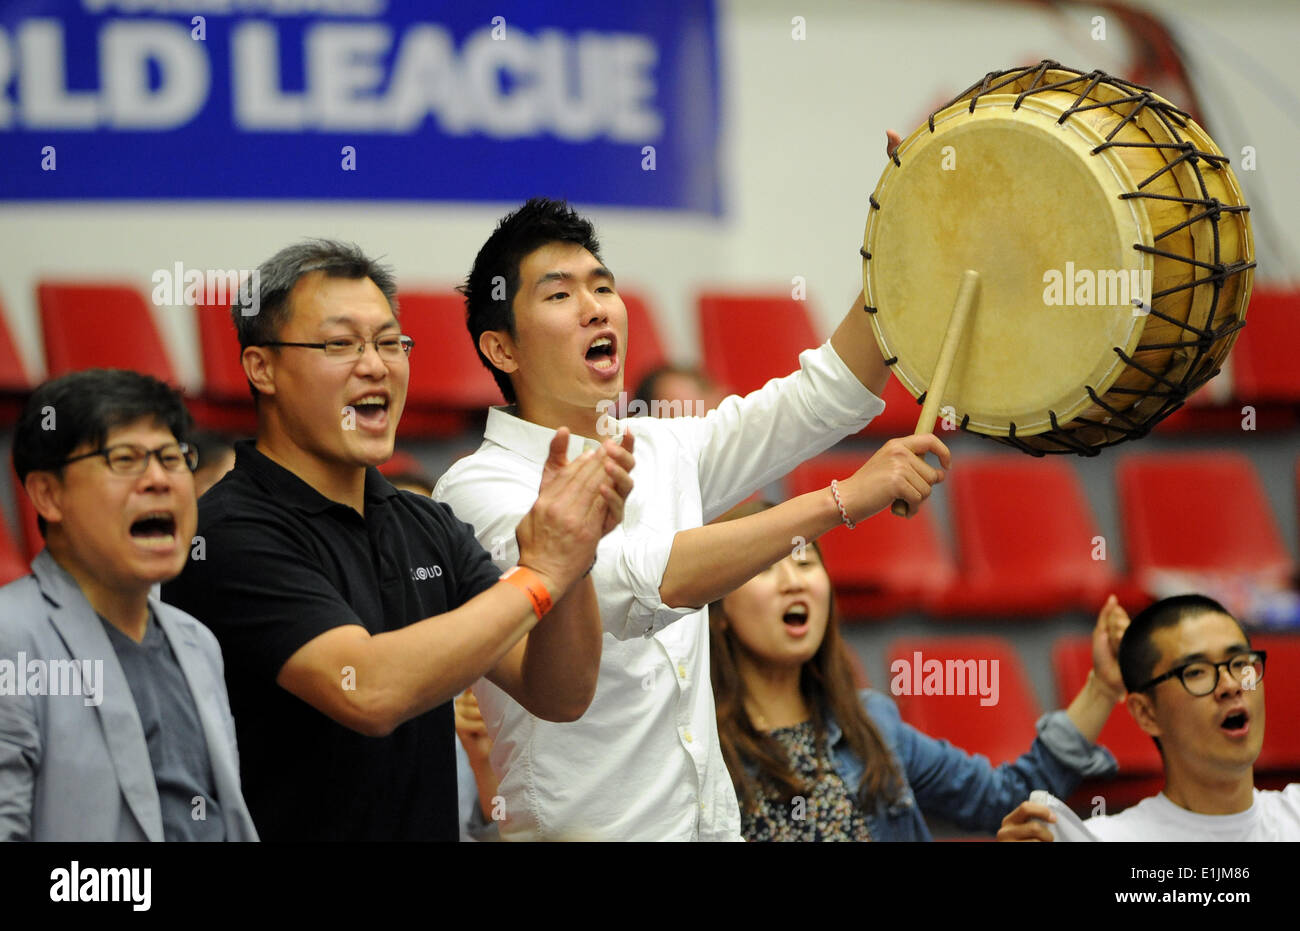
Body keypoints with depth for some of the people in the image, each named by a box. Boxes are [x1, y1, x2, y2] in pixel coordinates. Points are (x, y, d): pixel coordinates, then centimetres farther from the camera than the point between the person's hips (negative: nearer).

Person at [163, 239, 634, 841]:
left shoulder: (429, 527, 13)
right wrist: (539, 574, -15)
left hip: (432, 829, 5)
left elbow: (559, 696, 6)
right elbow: (367, 691, -20)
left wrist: (573, 552, -10)